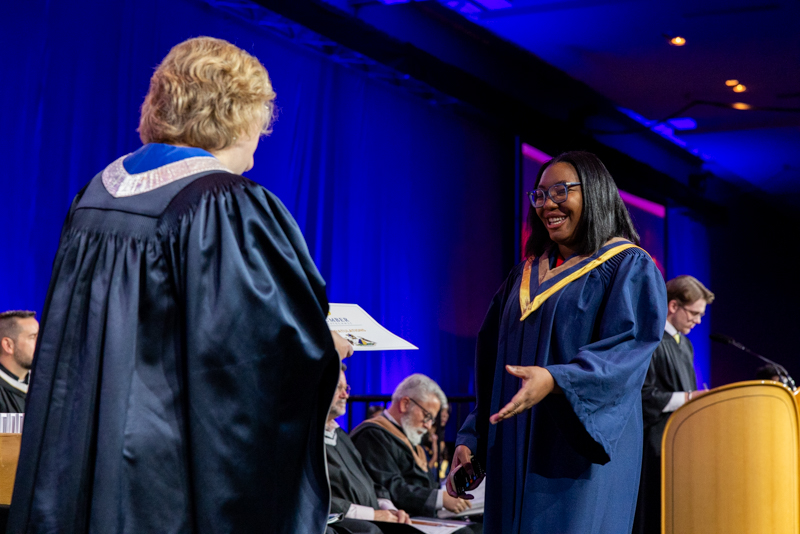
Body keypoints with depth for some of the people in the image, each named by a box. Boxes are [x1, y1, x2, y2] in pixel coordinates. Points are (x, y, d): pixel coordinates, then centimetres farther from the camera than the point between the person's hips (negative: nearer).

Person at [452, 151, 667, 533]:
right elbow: (490, 362, 17)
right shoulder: (526, 275, 17)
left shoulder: (629, 268, -1)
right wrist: (471, 439, 9)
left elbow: (627, 350, -16)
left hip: (581, 452, -6)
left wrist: (555, 380, -31)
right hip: (515, 454, 6)